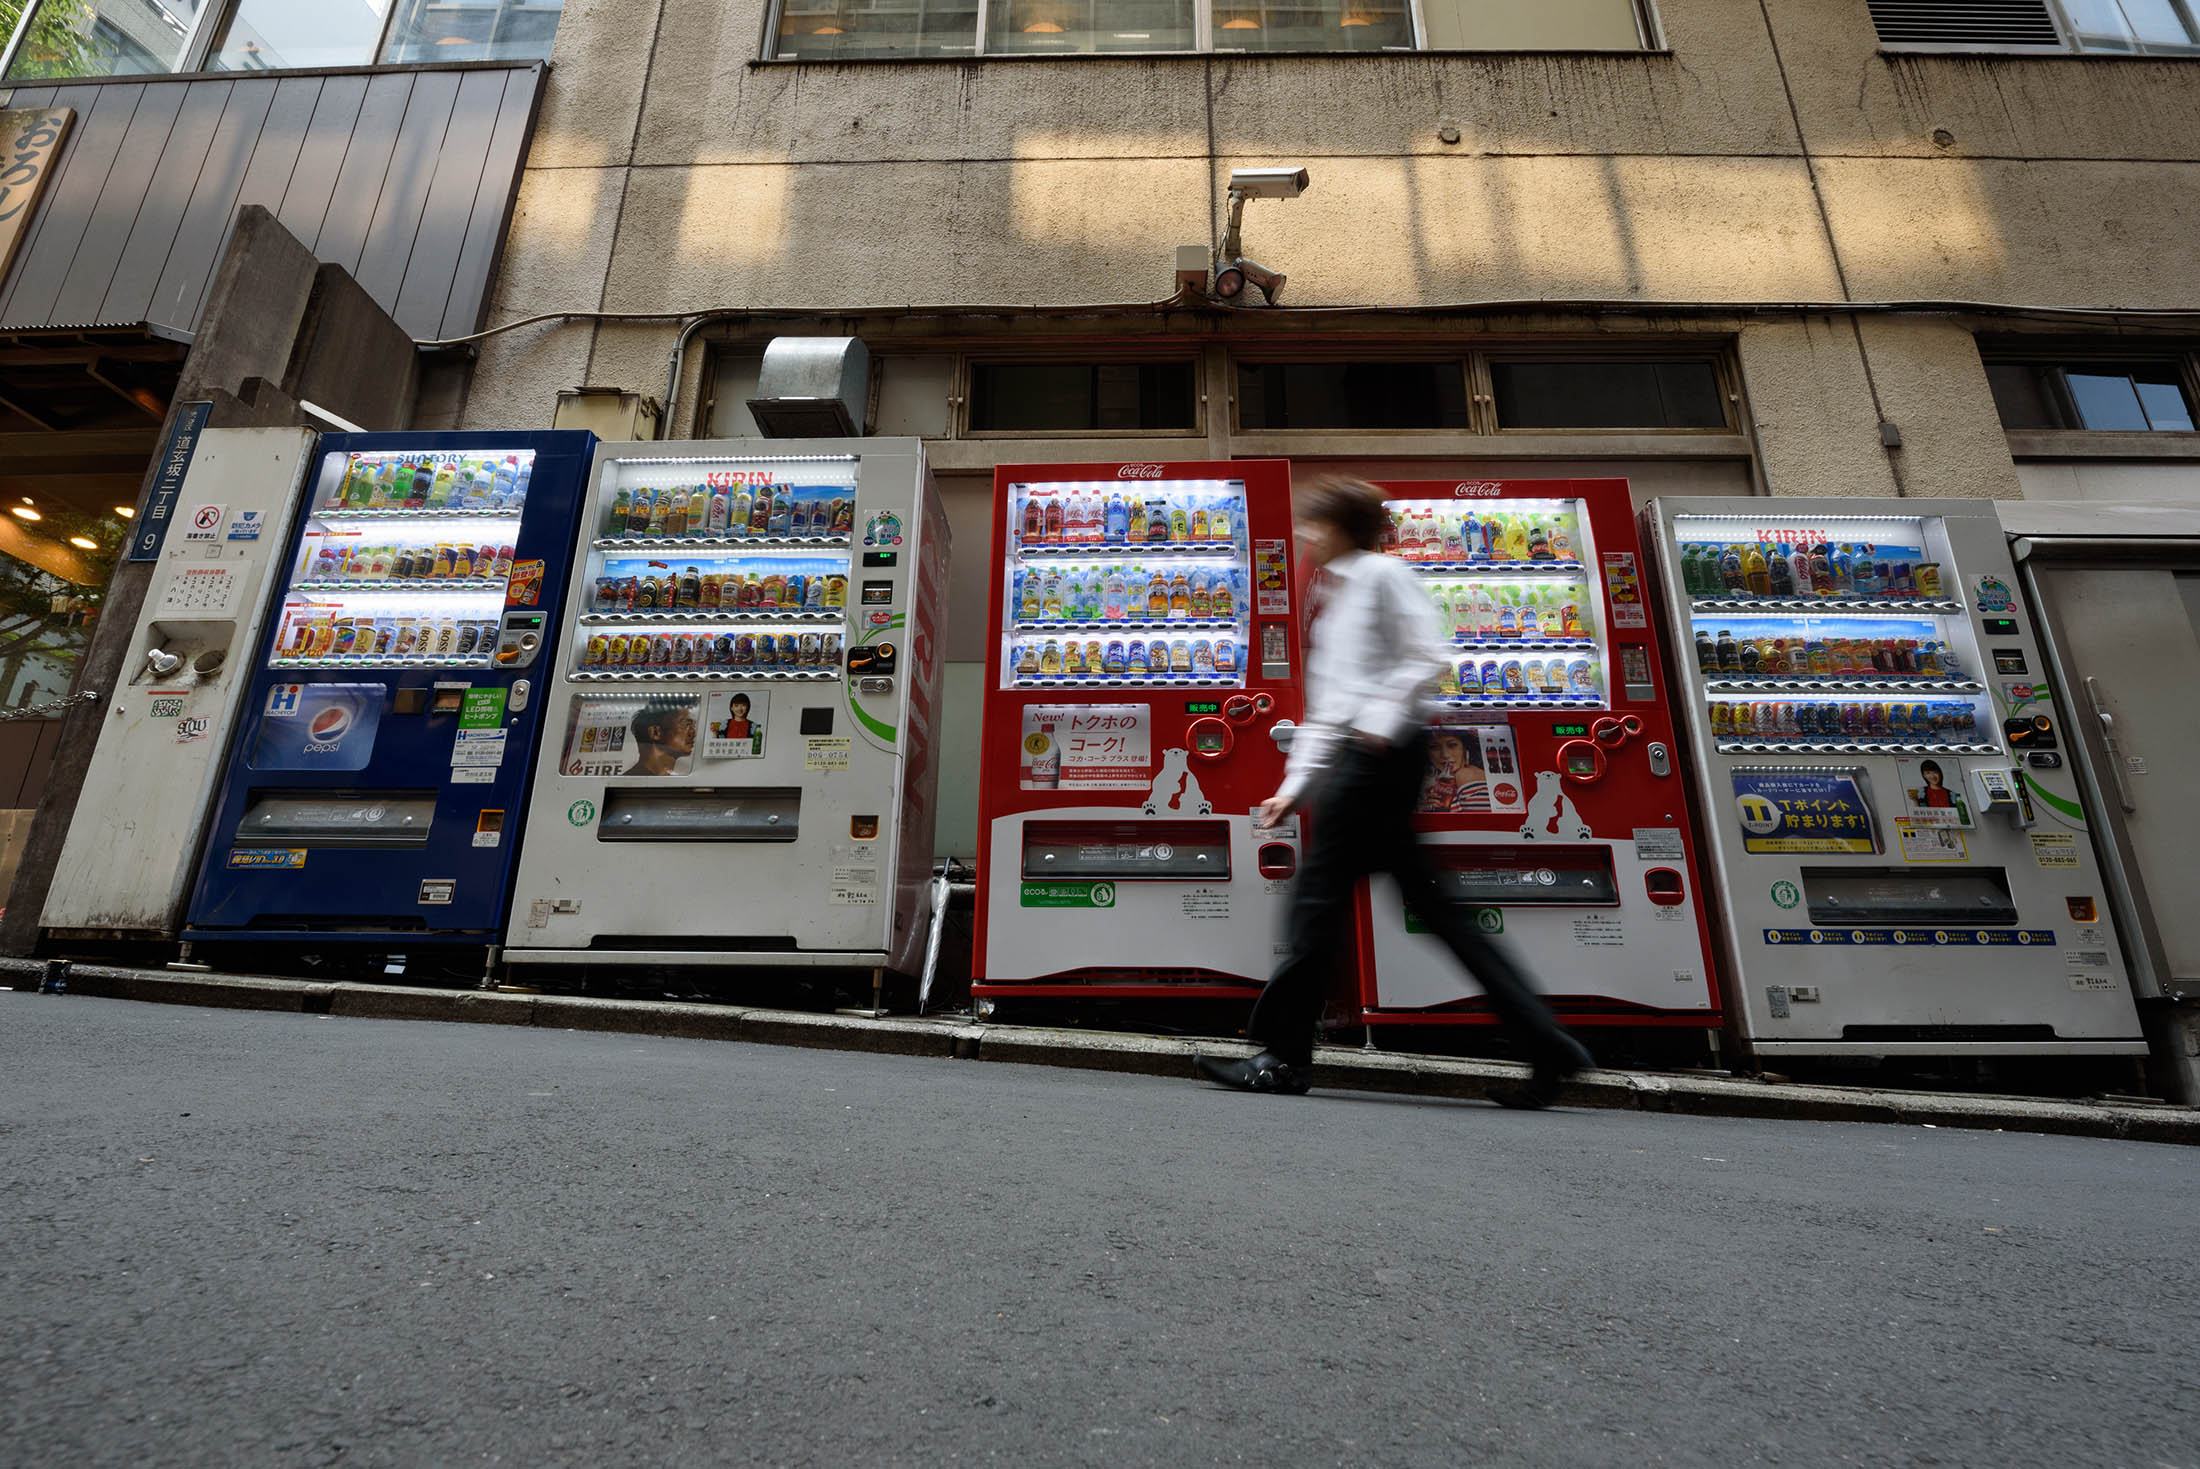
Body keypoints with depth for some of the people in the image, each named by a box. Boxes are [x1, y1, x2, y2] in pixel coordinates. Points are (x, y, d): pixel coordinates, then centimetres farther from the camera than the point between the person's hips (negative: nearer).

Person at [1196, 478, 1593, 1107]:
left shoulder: (1381, 574, 3)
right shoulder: (1333, 602, 26)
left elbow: (1426, 655, -9)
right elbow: (1321, 713, 22)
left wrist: (1381, 721, -18)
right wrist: (1293, 788, 16)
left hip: (1383, 750, -9)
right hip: (1354, 756, 9)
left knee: (1318, 893, -8)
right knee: (1429, 904, 7)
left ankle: (1284, 1054, 0)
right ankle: (1545, 1044, 13)